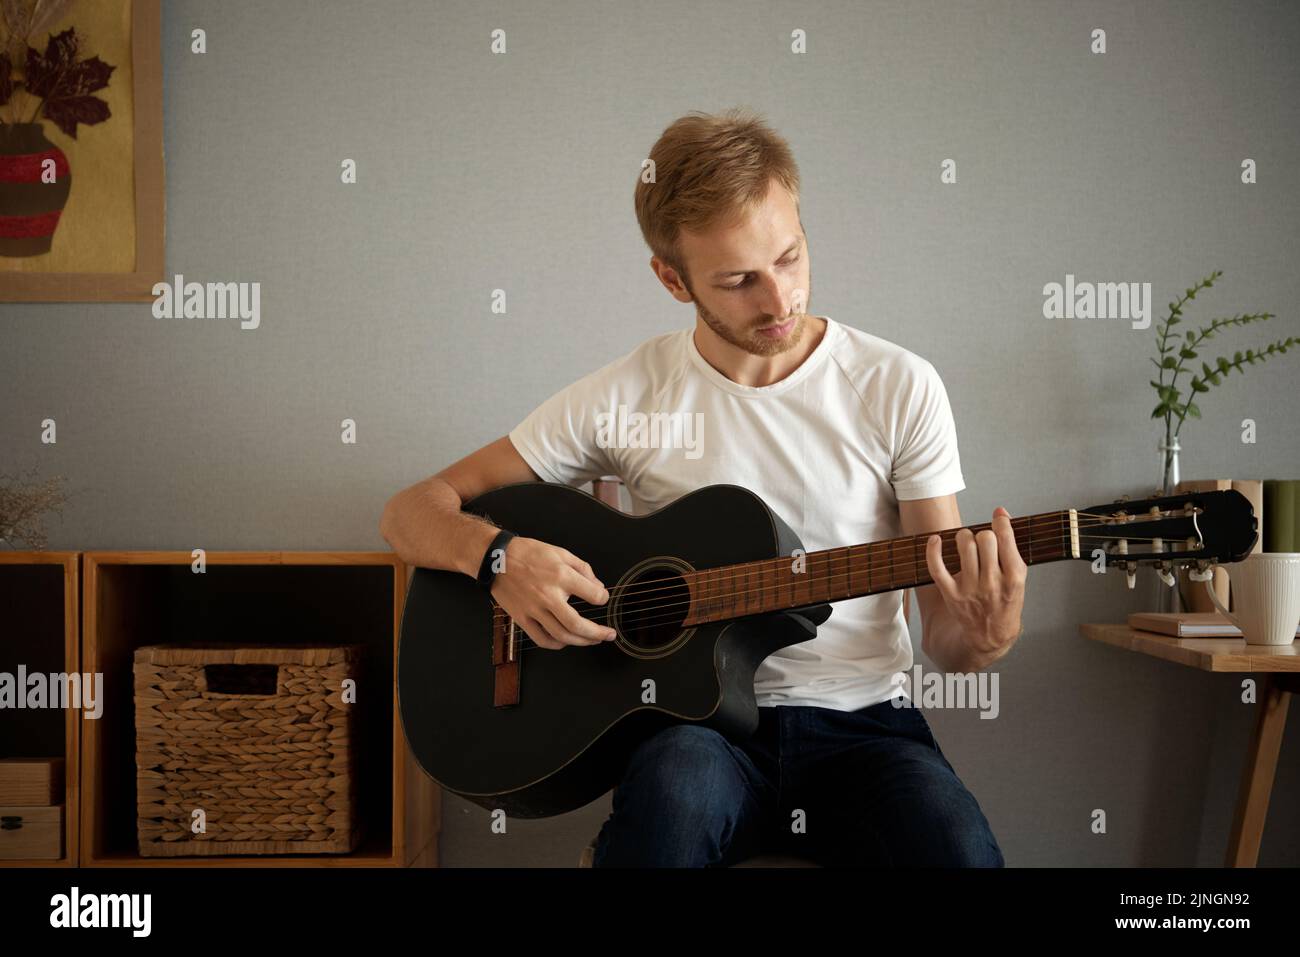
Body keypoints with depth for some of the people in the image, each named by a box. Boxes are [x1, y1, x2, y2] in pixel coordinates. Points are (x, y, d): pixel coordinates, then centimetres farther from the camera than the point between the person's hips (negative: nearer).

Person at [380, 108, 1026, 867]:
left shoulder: (898, 386, 0)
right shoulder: (624, 398, 0)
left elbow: (943, 636, 3)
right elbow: (413, 511, 3)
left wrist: (983, 638, -21)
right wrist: (499, 556, -18)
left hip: (861, 719, 1)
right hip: (699, 719, 0)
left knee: (959, 848, -31)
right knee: (672, 786, -36)